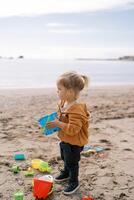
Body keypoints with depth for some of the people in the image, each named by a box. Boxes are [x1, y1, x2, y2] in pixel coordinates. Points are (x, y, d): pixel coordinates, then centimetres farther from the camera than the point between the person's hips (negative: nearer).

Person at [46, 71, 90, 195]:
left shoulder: (76, 109, -34)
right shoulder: (64, 103, -3)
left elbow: (73, 129, -37)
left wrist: (58, 124, -34)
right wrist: (55, 121, -3)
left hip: (74, 143, -9)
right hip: (65, 140, 9)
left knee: (72, 162, 10)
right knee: (65, 159, 29)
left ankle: (74, 182, 31)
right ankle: (66, 173, 54)